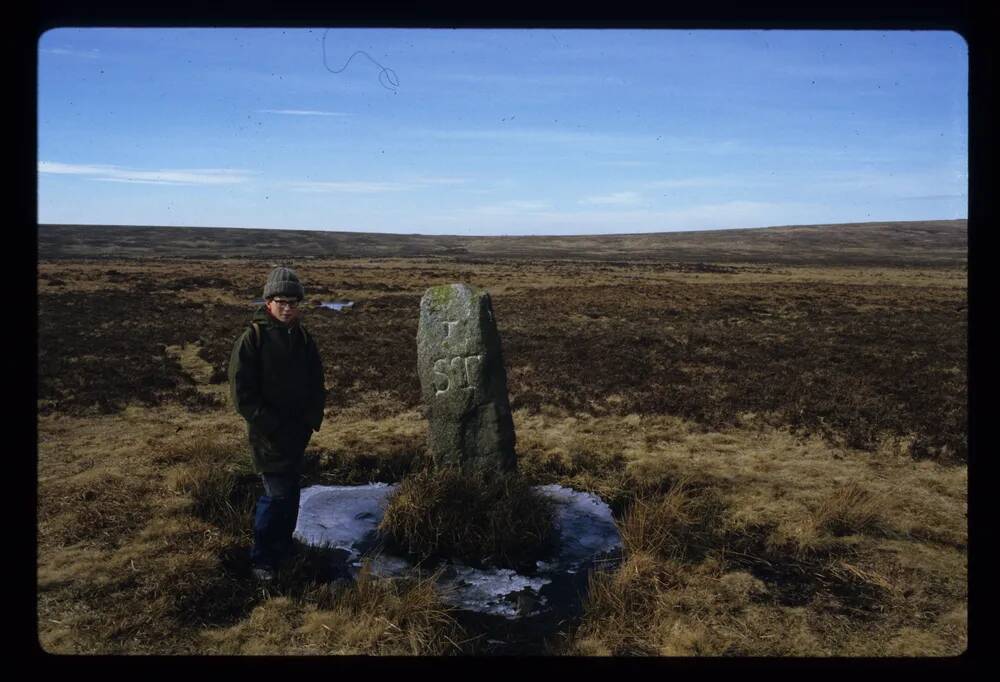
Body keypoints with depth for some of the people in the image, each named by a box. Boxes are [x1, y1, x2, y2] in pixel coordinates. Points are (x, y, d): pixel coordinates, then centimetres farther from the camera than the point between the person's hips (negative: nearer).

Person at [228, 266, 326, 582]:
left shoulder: (303, 338, 6)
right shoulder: (252, 338, -12)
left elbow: (317, 384, 12)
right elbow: (242, 392, -14)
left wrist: (311, 419, -2)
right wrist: (272, 426, -17)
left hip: (298, 433, 6)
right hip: (268, 436, -6)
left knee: (290, 492, 16)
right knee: (278, 494, -7)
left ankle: (282, 546, 34)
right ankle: (262, 558, 11)